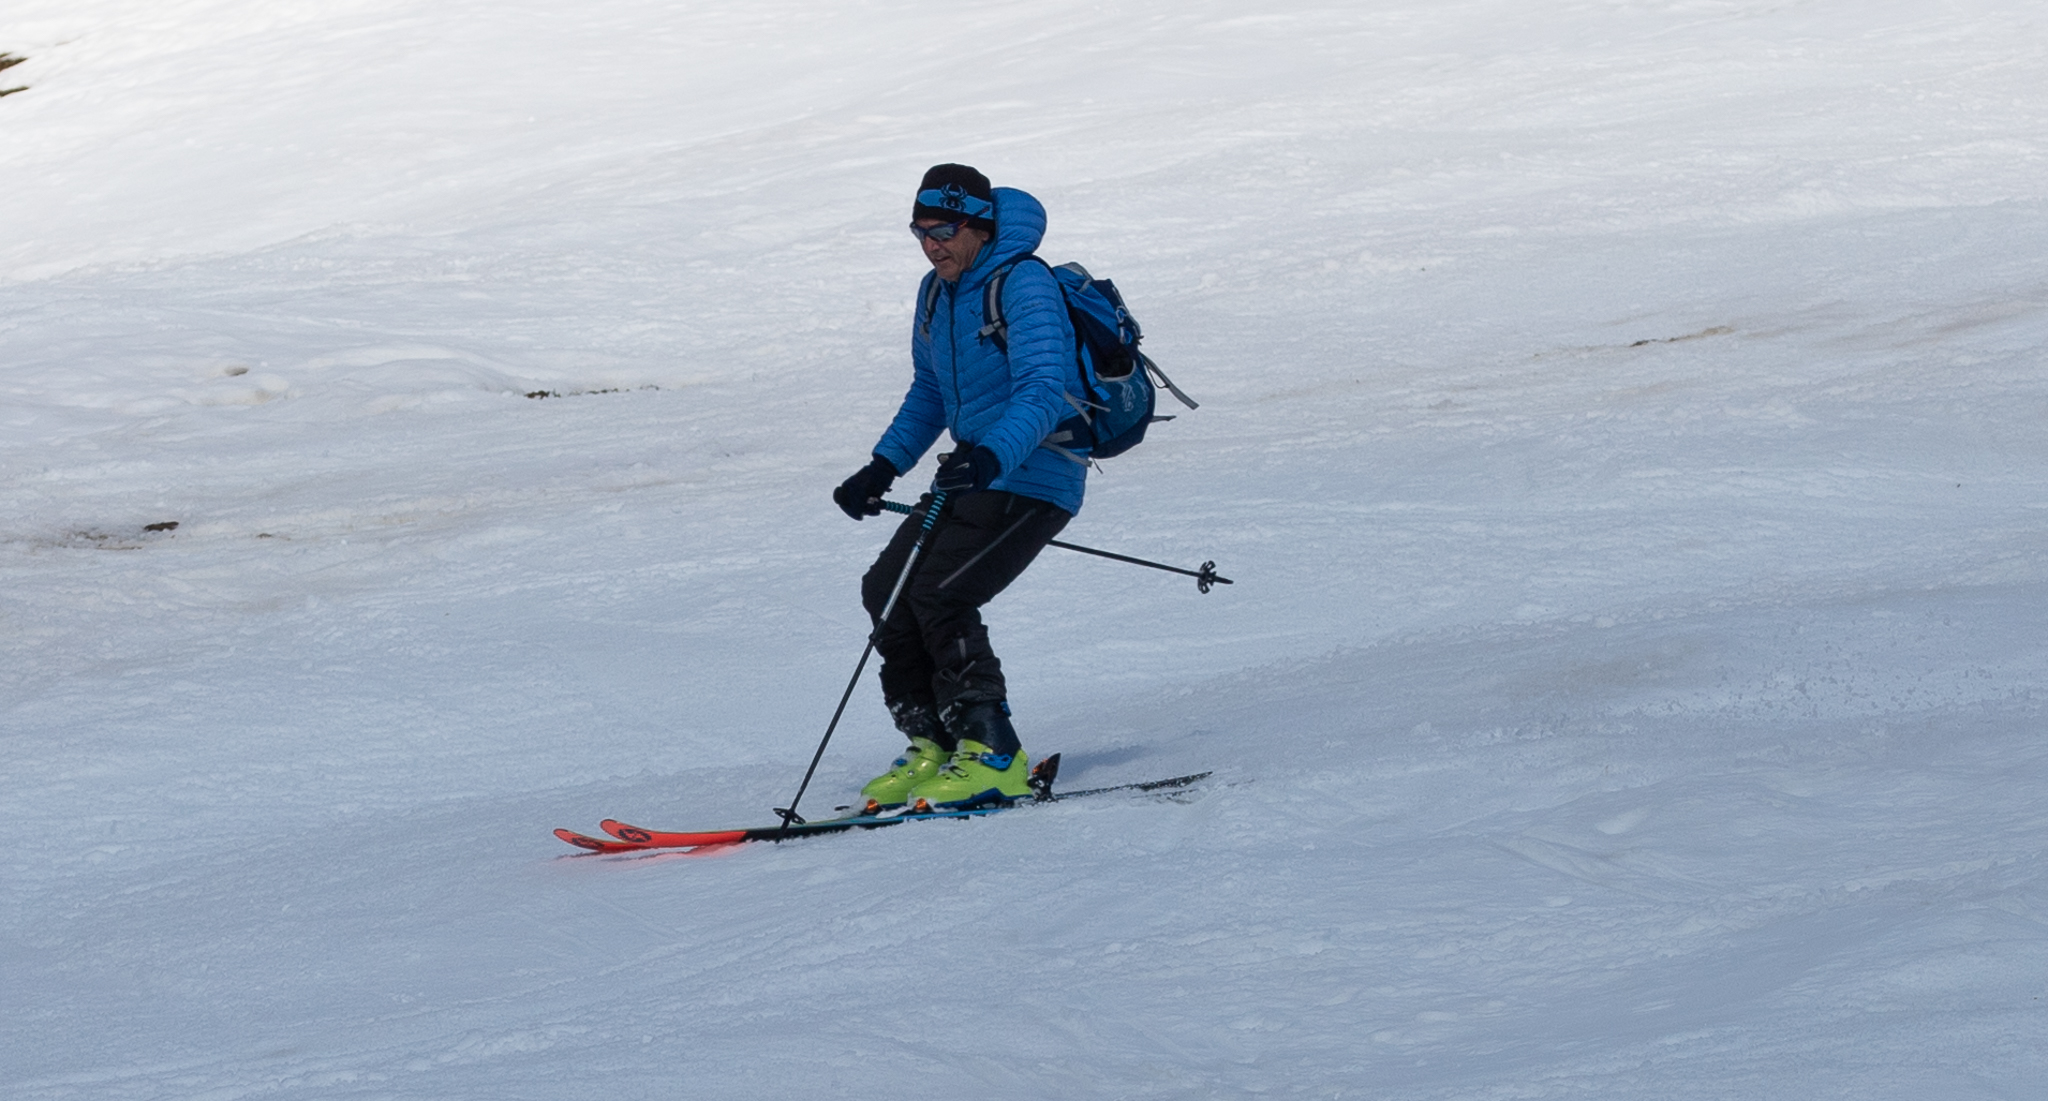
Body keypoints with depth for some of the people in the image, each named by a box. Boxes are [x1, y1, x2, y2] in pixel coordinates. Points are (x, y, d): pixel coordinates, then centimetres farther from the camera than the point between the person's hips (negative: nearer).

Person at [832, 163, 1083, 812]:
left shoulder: (1025, 288, -17)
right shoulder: (937, 293, 11)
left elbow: (1043, 394, -29)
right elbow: (929, 394, 24)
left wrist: (990, 455, -45)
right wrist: (884, 467, 12)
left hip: (1033, 480, -9)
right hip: (973, 475, 9)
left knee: (938, 594, -21)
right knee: (886, 590, 0)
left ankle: (993, 758, -15)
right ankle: (933, 747, 10)